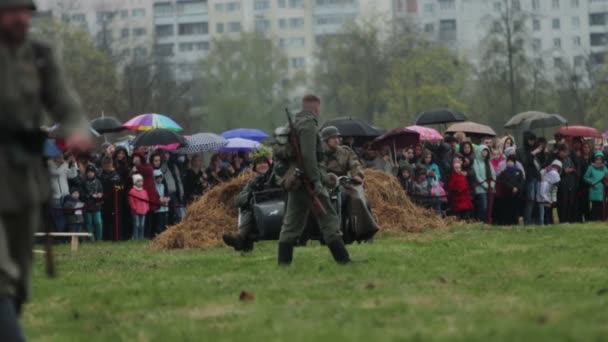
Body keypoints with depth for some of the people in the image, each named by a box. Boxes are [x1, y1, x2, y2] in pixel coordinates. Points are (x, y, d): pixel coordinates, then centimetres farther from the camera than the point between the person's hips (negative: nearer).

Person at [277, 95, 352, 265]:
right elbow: (308, 155, -22)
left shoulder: (294, 124, 16)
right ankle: (343, 259, -5)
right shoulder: (308, 125, -13)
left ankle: (283, 261, 7)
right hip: (307, 181, -9)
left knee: (292, 222, 9)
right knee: (328, 219, -5)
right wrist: (315, 181, -22)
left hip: (294, 181, 9)